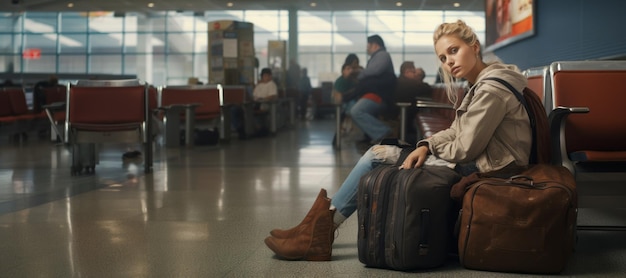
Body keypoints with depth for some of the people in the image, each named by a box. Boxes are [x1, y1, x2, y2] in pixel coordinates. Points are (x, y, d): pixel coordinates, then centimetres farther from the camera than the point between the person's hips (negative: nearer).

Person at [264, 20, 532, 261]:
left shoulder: (492, 89, -18)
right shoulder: (481, 84, 13)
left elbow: (465, 149, -21)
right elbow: (455, 133, 13)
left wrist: (432, 148, -2)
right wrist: (425, 146, -6)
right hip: (476, 162, 10)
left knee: (379, 156, -7)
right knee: (378, 153, 5)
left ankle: (321, 231, 2)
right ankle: (321, 229, 0)